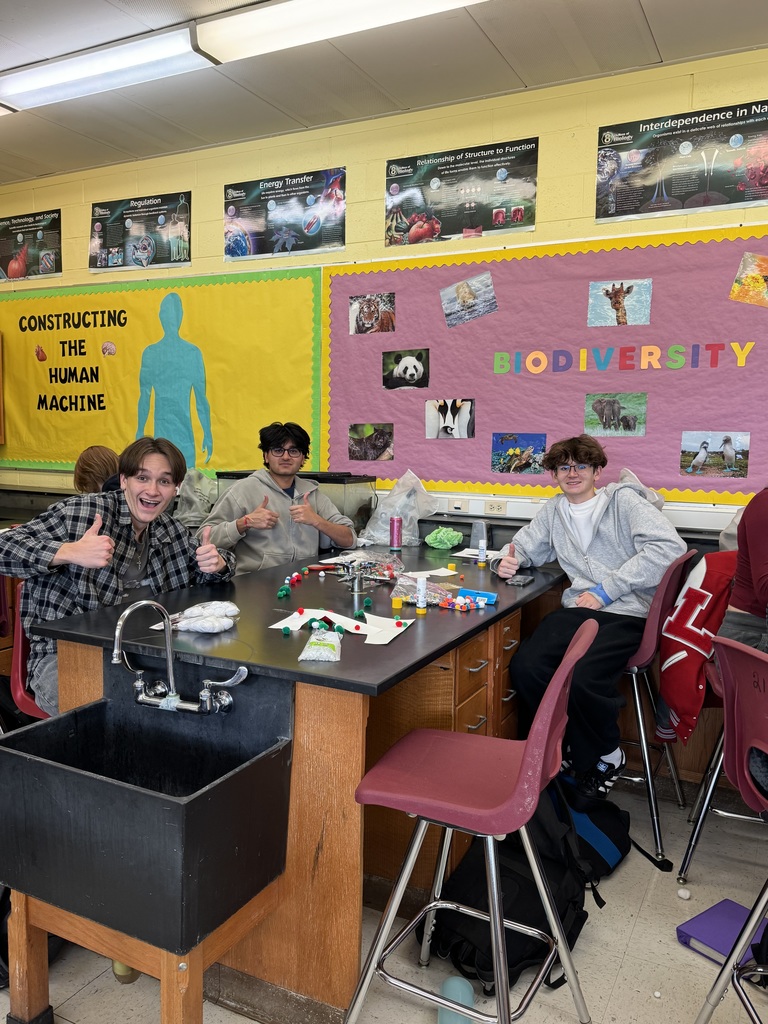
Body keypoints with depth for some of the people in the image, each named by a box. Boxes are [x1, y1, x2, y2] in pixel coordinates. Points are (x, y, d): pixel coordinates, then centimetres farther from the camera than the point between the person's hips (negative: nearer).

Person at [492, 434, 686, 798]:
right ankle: (573, 747, 4)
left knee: (583, 679, -29)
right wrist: (507, 560, -1)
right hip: (579, 609, 5)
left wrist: (605, 591, -13)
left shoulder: (623, 499, 3)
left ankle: (605, 755, 3)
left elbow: (669, 547, -10)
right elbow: (524, 545, 27)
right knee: (524, 668, -20)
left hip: (628, 613, -5)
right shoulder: (554, 510, 18)